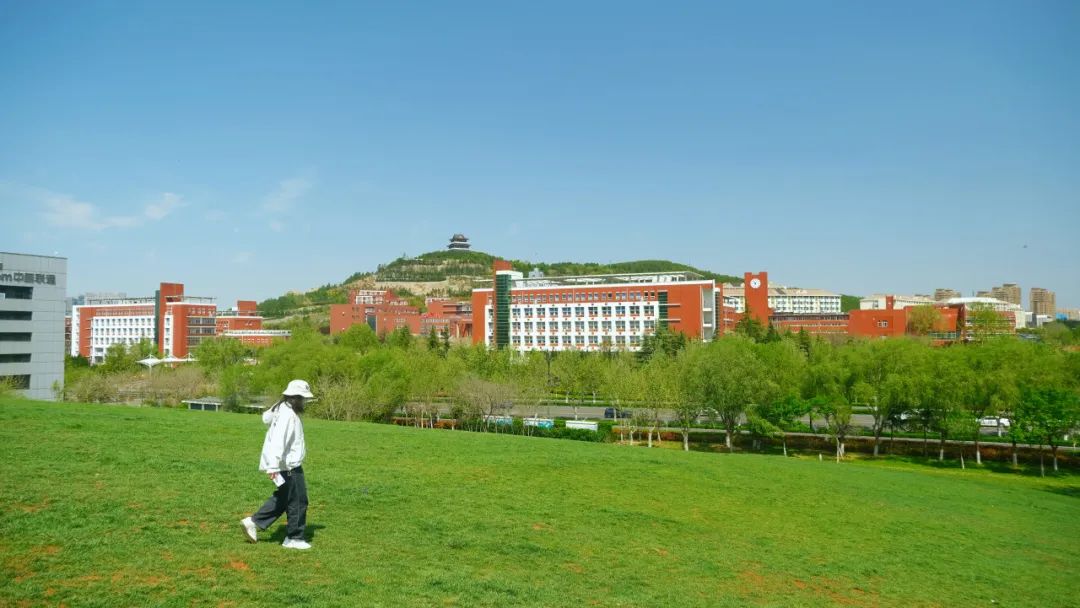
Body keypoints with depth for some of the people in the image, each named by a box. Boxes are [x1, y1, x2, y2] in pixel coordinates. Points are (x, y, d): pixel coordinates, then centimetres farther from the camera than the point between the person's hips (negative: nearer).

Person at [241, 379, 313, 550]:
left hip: (288, 464, 10)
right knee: (298, 502, 2)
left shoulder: (281, 408, 8)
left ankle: (254, 522, 20)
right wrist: (273, 467, -32)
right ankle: (294, 538, 13)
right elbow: (278, 441, -29)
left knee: (282, 499, 21)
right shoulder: (288, 415, -23)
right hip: (289, 466, -10)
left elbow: (266, 417, 24)